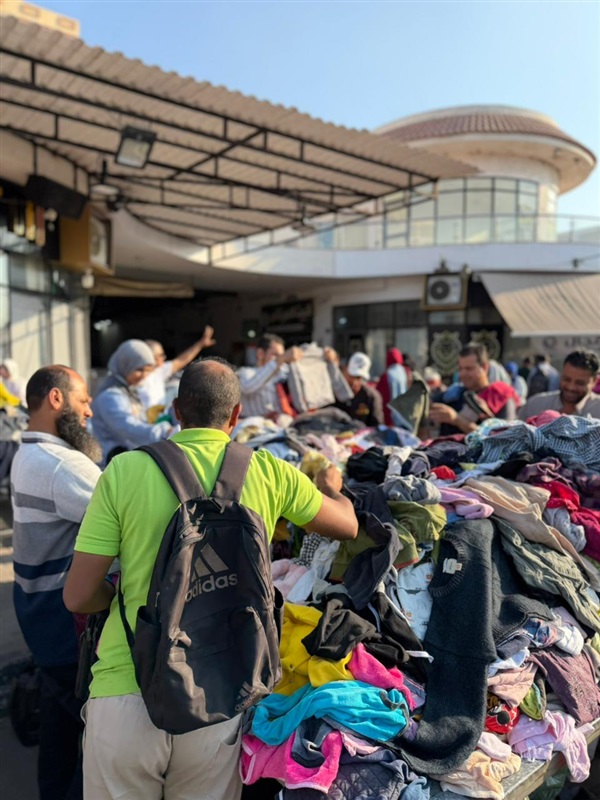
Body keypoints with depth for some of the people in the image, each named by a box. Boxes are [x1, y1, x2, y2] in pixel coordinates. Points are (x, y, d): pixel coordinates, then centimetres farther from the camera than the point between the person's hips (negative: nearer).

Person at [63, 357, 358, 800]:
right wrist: (330, 485, 35)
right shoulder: (270, 473, -2)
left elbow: (78, 596, -4)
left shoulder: (124, 470, -6)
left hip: (125, 693, 0)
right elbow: (348, 525, 14)